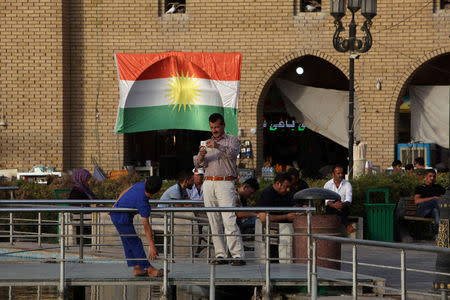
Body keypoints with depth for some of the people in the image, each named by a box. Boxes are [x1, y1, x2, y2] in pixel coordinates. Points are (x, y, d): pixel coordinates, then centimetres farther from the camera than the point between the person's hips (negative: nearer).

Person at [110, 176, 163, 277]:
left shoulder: (140, 185, -7)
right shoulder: (143, 203, -29)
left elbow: (125, 192, 11)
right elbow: (146, 227, -26)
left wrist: (116, 205, 28)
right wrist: (152, 247, -22)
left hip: (115, 215, 9)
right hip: (122, 219, -9)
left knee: (128, 243, 14)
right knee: (135, 243, -3)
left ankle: (136, 268, 20)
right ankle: (149, 269, 2)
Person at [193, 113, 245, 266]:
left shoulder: (231, 141, 8)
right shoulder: (207, 143, 20)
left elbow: (232, 153, -15)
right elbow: (198, 164, 10)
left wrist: (218, 146, -33)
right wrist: (201, 156, -13)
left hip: (225, 184, -5)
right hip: (208, 183, 5)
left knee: (229, 220, -15)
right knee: (214, 223, 1)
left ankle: (238, 256, -18)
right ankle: (220, 255, 2)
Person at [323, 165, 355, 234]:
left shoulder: (347, 184, 6)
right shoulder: (327, 185, 7)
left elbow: (348, 199, -8)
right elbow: (326, 200, -8)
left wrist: (343, 204, -33)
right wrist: (333, 205, -31)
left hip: (344, 208, 0)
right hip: (331, 209, 0)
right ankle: (348, 226, -51)